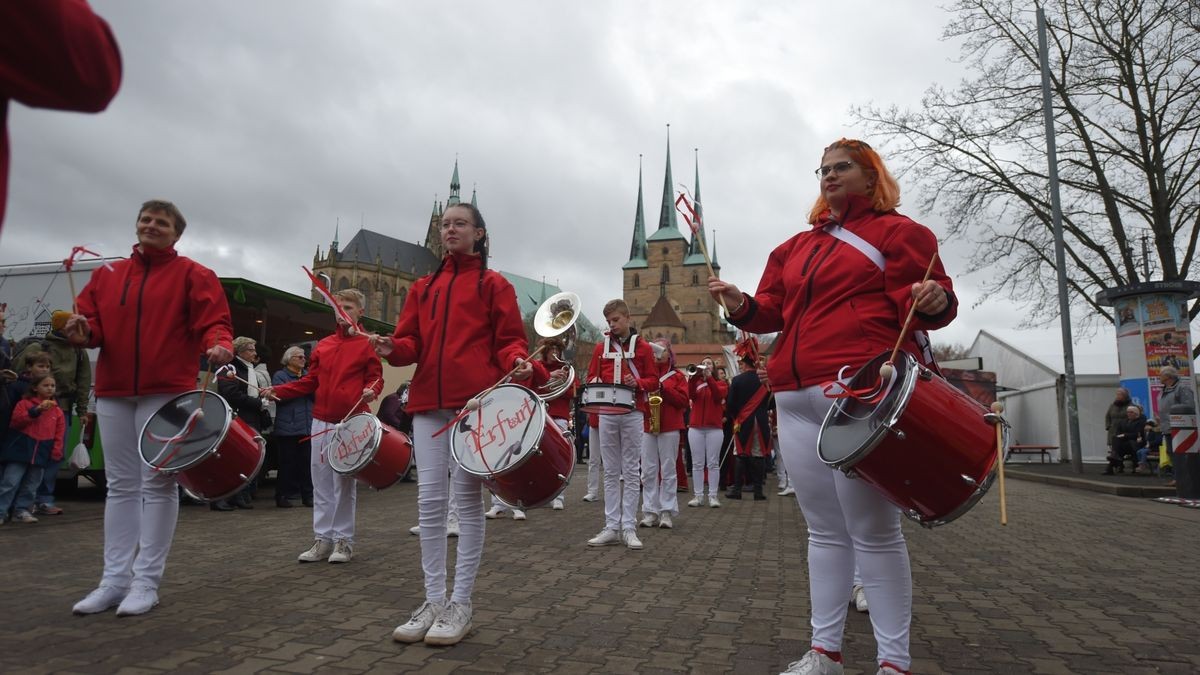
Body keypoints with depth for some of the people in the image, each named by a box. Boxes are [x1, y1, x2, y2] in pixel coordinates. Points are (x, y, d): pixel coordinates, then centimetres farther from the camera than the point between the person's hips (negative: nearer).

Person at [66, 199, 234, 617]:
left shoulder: (193, 276, 1)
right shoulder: (106, 275, 17)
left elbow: (213, 322, -9)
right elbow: (92, 321, 13)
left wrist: (218, 346, -30)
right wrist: (83, 331, -11)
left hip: (167, 392, -5)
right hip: (112, 392, 6)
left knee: (157, 484, -2)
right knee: (120, 485, 10)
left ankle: (147, 581, 5)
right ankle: (116, 579, 18)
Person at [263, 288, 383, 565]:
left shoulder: (366, 344, -1)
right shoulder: (323, 345, 12)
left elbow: (376, 378, -2)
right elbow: (310, 381, 13)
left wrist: (370, 391, -23)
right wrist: (278, 390, 3)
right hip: (321, 422, 5)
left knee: (345, 482, 2)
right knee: (321, 481, 8)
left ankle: (343, 540, 12)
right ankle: (322, 538, 17)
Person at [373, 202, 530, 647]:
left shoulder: (493, 284, 7)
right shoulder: (423, 287, 20)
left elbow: (508, 340, 2)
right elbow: (412, 341, 13)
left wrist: (518, 363, -19)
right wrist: (393, 348, -9)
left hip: (476, 400, -4)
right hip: (428, 401, 4)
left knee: (468, 497, -1)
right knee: (430, 499, 3)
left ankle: (461, 603, 8)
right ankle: (434, 601, 13)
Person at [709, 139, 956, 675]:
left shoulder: (896, 231, 6)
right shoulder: (796, 247, 22)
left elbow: (930, 301, -2)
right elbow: (772, 311, 19)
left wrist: (931, 299, -24)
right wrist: (741, 305, -1)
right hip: (796, 397, 7)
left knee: (873, 531, -3)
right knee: (824, 528, 11)